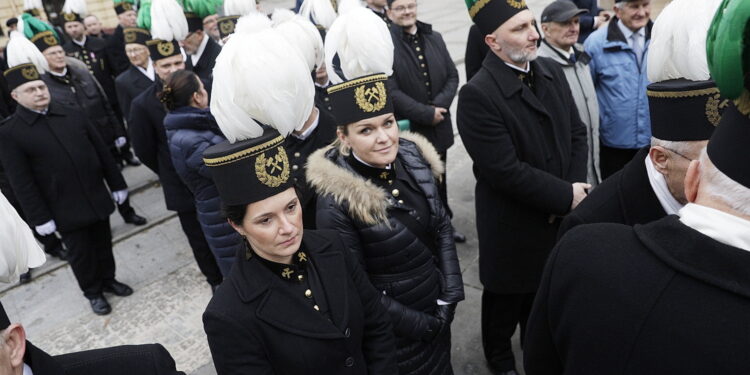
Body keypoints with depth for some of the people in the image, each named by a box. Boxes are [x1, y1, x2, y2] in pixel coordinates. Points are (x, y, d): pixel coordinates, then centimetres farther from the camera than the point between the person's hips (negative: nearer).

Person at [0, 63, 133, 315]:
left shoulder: (73, 115, 1)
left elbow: (102, 152, 6)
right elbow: (21, 182, -10)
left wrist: (117, 184, 6)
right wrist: (39, 217, -11)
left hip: (97, 198, 3)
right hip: (65, 209, -3)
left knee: (103, 244, 18)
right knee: (80, 253, 12)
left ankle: (108, 280, 41)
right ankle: (93, 292, 32)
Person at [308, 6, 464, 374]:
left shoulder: (413, 158, -10)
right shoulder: (336, 200, -26)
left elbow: (442, 227, 1)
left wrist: (450, 296, -5)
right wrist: (419, 323, -13)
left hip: (438, 306, 5)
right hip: (393, 330, -5)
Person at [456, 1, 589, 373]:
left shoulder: (552, 72, 0)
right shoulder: (477, 95, -23)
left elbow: (577, 133, 5)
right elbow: (505, 170, -26)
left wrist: (575, 187, -9)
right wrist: (566, 196, -17)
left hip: (558, 217, 6)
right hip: (513, 227, -6)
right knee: (507, 300, 17)